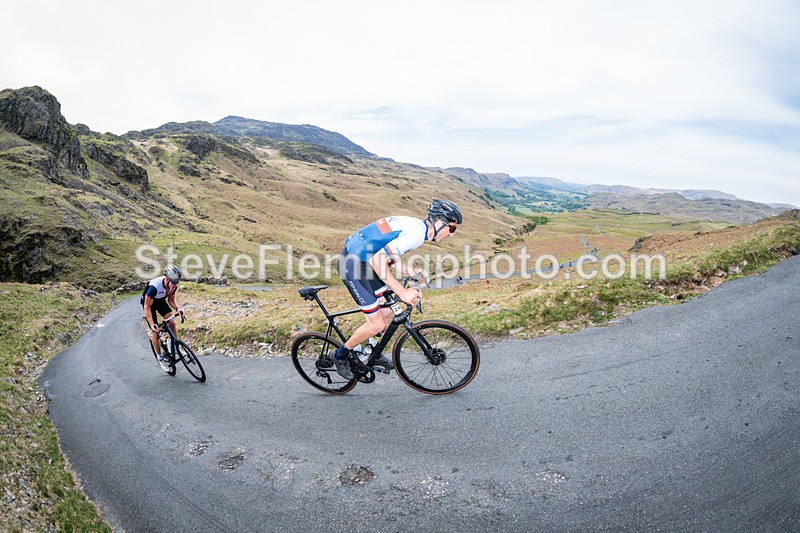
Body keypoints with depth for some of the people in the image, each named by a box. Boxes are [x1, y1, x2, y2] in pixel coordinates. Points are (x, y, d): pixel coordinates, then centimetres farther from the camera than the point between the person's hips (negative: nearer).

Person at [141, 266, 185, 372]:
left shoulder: (173, 286, -23)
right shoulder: (154, 286, -40)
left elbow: (171, 300, -7)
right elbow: (147, 306, -32)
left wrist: (177, 308, -28)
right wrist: (152, 324, -37)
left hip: (161, 301, 5)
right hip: (148, 303, -4)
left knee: (172, 323, -14)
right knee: (155, 331, -7)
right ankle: (160, 358, 9)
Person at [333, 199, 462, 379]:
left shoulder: (416, 224, 9)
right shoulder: (416, 233, -22)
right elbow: (377, 261, -30)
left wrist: (408, 271, 12)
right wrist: (402, 292, -28)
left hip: (363, 260, 10)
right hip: (353, 266, -10)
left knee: (388, 310, 15)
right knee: (377, 324, -3)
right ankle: (341, 355, 18)